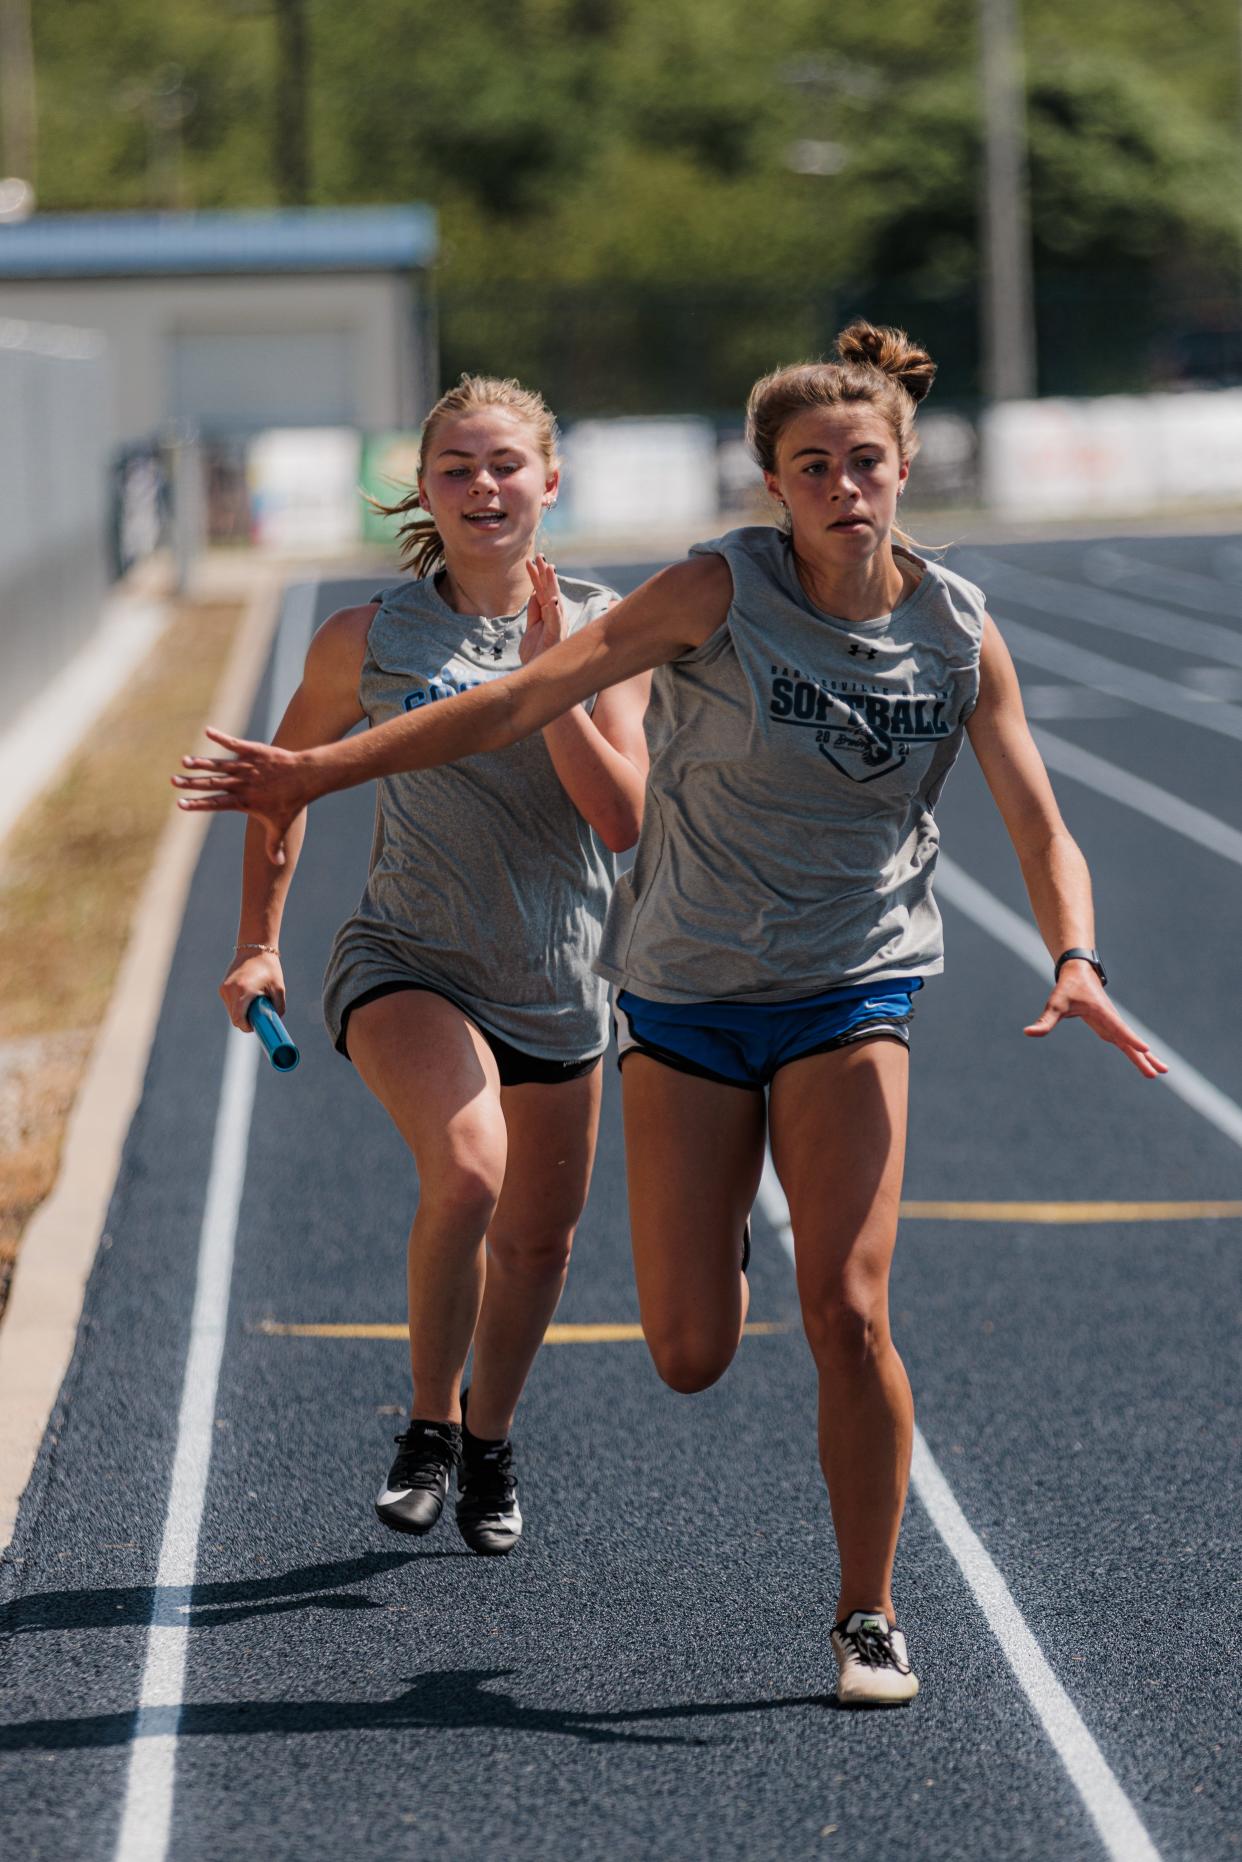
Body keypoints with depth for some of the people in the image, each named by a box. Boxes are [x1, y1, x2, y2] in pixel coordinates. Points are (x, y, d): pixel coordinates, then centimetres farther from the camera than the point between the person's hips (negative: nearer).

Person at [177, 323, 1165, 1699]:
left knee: (846, 1312, -14)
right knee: (690, 1357, -1)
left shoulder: (959, 634, -4)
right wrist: (317, 771, -20)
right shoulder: (722, 591, -11)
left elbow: (1040, 828, 0)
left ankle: (869, 1617, 4)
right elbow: (526, 699, -14)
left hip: (850, 996, 1)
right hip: (684, 995, 0)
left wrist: (1075, 960, -21)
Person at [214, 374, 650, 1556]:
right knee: (467, 1168, -29)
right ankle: (428, 1428, -8)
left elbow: (622, 818, -14)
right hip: (406, 967, -3)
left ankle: (488, 1445, 40)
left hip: (556, 986, 3)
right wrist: (257, 945, 6)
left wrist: (547, 675, -21)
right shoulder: (368, 640, -6)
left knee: (538, 1237, 13)